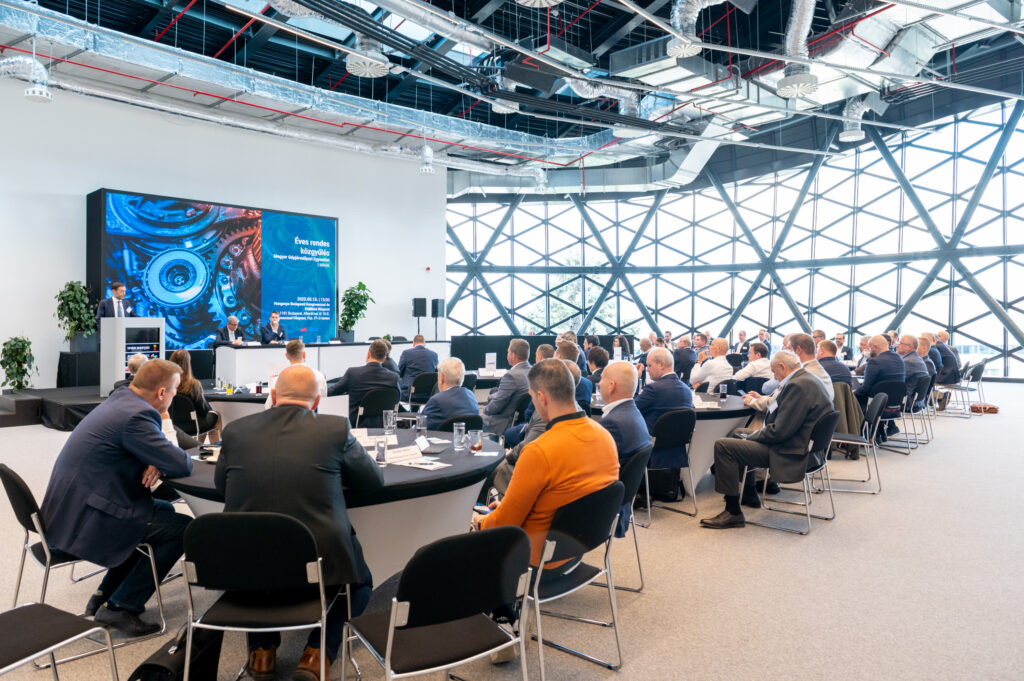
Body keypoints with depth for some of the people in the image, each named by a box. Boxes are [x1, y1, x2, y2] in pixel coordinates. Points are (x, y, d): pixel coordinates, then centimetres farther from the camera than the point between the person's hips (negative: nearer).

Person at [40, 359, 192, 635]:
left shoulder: (119, 400, 7)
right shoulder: (136, 416, -24)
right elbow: (182, 466, -23)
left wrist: (156, 464, -3)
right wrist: (161, 462, 1)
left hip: (67, 509, 10)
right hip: (84, 520, -10)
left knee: (165, 510, 23)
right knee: (183, 528, -8)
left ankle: (105, 596, 26)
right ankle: (120, 608, 1)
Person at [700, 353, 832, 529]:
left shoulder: (798, 385, -23)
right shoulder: (810, 379, 10)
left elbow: (780, 431, -25)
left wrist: (751, 438, -11)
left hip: (790, 454, -11)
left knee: (723, 446, -18)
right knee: (740, 434, 28)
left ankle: (733, 512, -10)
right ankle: (749, 494, 38)